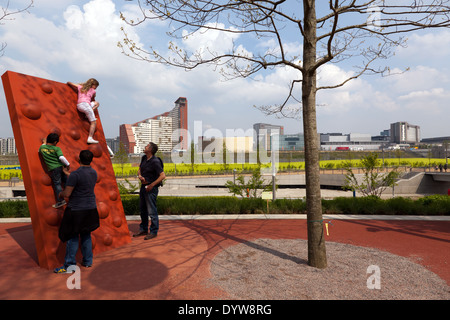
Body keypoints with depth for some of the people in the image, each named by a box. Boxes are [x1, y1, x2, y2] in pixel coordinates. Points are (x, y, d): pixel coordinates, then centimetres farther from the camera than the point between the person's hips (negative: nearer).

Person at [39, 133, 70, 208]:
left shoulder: (42, 147, 4)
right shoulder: (56, 148, -6)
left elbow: (39, 151, 30)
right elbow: (61, 157, -19)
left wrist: (44, 144, 39)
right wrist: (68, 164, -9)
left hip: (53, 169, 0)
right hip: (61, 167, 0)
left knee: (57, 184, 2)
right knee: (66, 181, 16)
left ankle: (61, 200, -2)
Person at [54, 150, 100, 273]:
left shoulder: (75, 174, -19)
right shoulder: (94, 173, 3)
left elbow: (67, 194, -19)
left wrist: (60, 193, 6)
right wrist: (67, 174, 32)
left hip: (76, 210, -7)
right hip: (90, 208, 7)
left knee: (72, 237, 3)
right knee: (86, 235, 17)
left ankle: (69, 265, 12)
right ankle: (87, 261, 26)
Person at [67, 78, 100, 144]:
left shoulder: (80, 87, 25)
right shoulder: (93, 91, 12)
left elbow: (69, 83, 32)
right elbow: (93, 99, 27)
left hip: (79, 106, 6)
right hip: (85, 104, -6)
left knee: (97, 103, 29)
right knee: (93, 122, -3)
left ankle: (88, 114, 6)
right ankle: (90, 138, -18)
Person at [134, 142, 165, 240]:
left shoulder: (155, 161, -18)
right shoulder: (144, 158, 6)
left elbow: (163, 176, -22)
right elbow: (139, 169, 19)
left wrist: (152, 185, -19)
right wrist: (139, 176, -3)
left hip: (151, 188, -9)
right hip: (143, 186, 9)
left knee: (152, 211, -1)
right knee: (142, 209, 17)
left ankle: (153, 232, 12)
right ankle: (143, 230, 31)